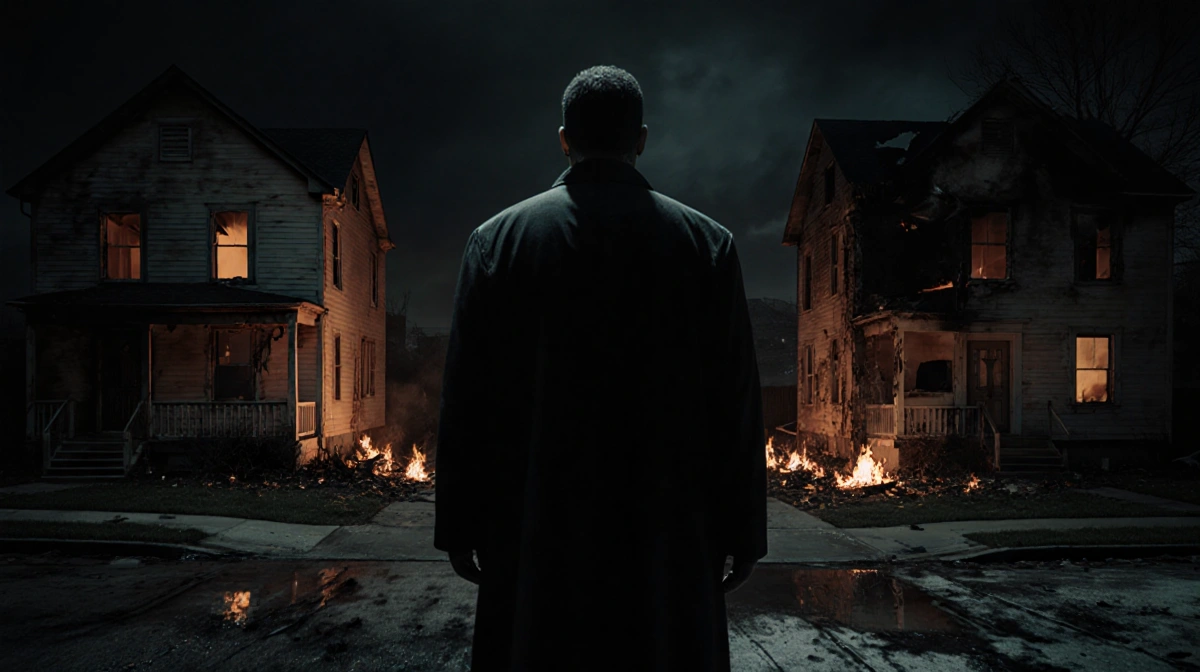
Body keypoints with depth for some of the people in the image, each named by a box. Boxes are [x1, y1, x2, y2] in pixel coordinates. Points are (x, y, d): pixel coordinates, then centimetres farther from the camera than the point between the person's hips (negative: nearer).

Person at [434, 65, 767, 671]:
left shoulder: (498, 238, -1)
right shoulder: (707, 243, -1)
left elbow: (465, 400, 0)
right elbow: (735, 405, -2)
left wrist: (460, 527, 7)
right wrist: (740, 533, 6)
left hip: (533, 536, 1)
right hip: (669, 535, 0)